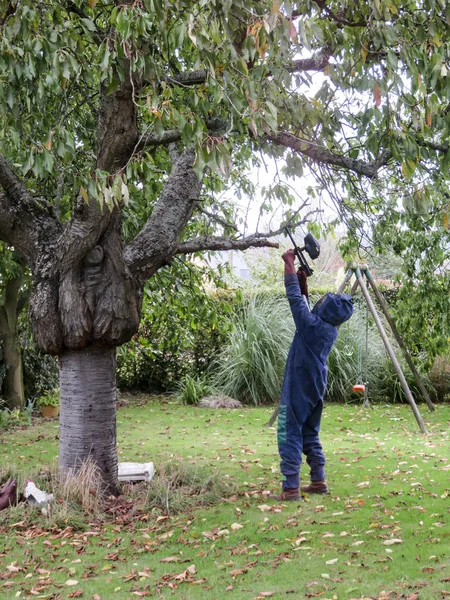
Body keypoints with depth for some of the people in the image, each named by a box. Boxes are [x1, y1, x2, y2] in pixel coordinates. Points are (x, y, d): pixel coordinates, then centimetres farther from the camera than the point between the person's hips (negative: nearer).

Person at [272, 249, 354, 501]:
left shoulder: (312, 325, -18)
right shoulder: (330, 329, 4)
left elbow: (295, 299, -13)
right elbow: (305, 305, 19)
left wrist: (289, 265, -6)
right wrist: (303, 281, 14)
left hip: (298, 390, -8)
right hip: (315, 388, 8)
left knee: (290, 436, -5)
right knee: (310, 434, 17)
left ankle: (291, 488, -7)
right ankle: (318, 481, 19)